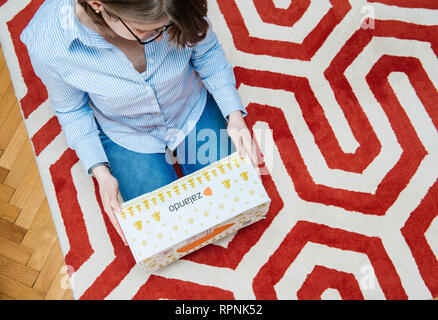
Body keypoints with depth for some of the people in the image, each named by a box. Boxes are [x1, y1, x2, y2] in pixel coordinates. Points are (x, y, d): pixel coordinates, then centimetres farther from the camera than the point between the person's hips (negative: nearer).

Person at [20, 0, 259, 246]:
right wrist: (101, 172, -21)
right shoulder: (46, 42, -31)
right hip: (127, 138, -1)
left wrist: (233, 114, -19)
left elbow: (208, 51, -9)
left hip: (193, 112, 2)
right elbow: (73, 110, -12)